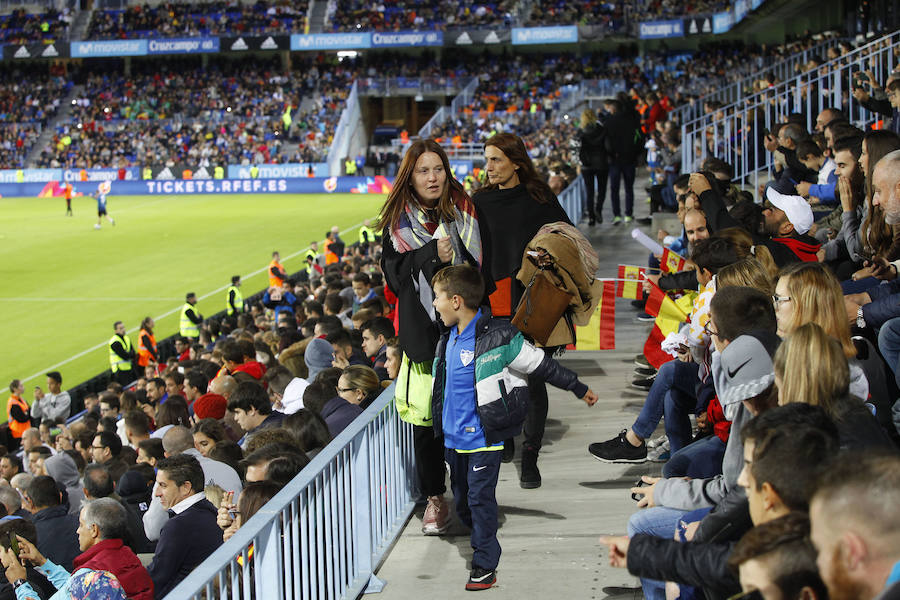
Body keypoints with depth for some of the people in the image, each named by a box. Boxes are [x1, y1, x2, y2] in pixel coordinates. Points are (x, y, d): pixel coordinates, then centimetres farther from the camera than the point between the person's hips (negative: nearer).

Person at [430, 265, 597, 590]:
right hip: (454, 437, 7)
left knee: (480, 499, -5)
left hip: (484, 438, -7)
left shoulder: (496, 336, -17)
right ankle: (484, 547, 34)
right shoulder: (450, 336, 6)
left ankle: (485, 566, 4)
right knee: (462, 501, 15)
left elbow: (541, 364, -9)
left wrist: (579, 388, -3)